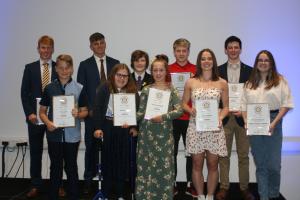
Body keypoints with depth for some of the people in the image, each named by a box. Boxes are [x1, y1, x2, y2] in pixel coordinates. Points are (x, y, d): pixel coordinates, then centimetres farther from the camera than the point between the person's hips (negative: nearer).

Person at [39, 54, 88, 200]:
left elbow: (85, 111, 4)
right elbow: (42, 111, 6)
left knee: (71, 167, 10)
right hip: (54, 134, 1)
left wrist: (78, 114, -17)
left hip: (72, 135, -1)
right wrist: (47, 122, -13)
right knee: (55, 167, 12)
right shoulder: (49, 88, 2)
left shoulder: (79, 88, -1)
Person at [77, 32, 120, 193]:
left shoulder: (115, 63, 8)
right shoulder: (85, 65, 3)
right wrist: (89, 109, -7)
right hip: (92, 112, -1)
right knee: (91, 147, 6)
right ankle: (89, 179, 17)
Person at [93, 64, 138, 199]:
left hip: (125, 130, 1)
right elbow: (97, 108, -6)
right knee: (107, 160, 7)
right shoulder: (104, 88, 0)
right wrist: (98, 128, -13)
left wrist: (134, 127, -6)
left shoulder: (133, 91, 5)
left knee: (122, 160, 7)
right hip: (107, 128, -1)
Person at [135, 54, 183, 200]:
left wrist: (163, 117, -19)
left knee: (165, 166, 3)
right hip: (147, 132, 1)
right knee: (146, 165, 4)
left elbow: (179, 110, -8)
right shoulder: (146, 90, 5)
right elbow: (141, 112, 1)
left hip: (164, 133, -1)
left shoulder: (171, 90, 2)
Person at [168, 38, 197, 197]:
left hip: (191, 117, 0)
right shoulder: (168, 70, 5)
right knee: (172, 152, 7)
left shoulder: (196, 70, 4)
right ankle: (172, 184, 20)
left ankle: (190, 185, 20)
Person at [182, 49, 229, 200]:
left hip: (214, 128, 0)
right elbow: (184, 103, 9)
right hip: (195, 128, 0)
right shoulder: (190, 82, 4)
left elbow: (226, 106, 7)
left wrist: (220, 118, -10)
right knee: (197, 165, 7)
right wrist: (190, 110, -11)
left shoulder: (222, 83, 4)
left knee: (212, 165, 8)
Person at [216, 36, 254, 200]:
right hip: (224, 117, 0)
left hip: (243, 117, 0)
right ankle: (224, 187, 18)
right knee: (224, 155, 7)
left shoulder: (249, 71, 4)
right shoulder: (218, 70, 4)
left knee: (243, 155, 9)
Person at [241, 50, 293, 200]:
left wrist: (274, 123, -12)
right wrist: (246, 121, -5)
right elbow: (244, 105, 10)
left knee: (273, 164, -2)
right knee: (260, 164, 8)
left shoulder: (280, 80, 2)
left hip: (272, 123, -3)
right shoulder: (249, 83, 12)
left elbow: (286, 104, -3)